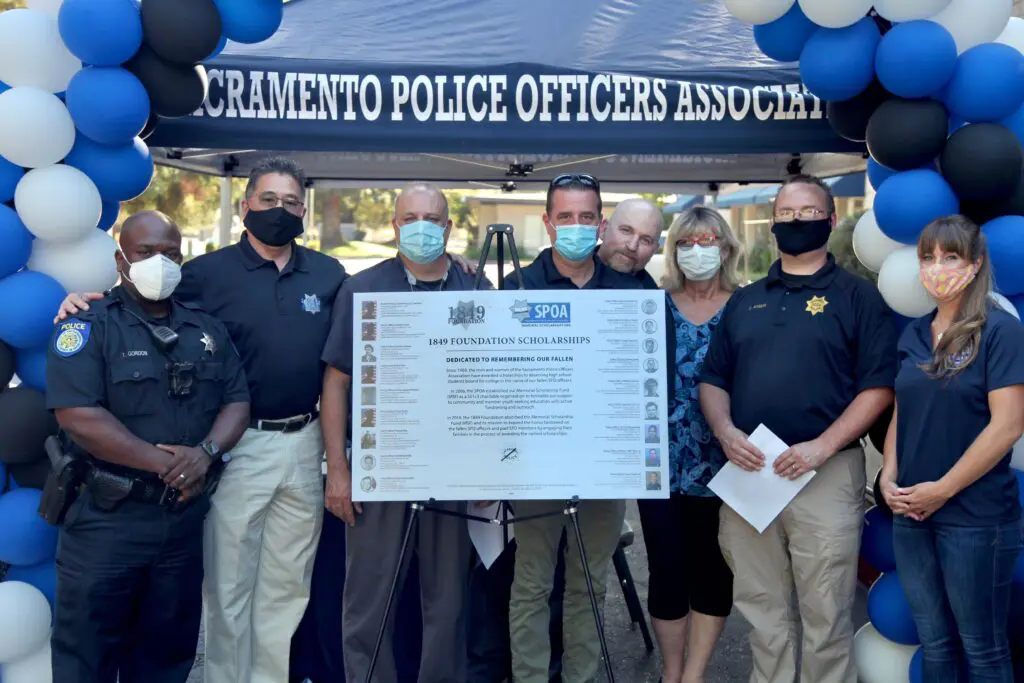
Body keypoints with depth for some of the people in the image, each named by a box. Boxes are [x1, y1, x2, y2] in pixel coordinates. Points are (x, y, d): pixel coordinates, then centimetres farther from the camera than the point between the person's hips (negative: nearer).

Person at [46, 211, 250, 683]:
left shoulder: (206, 329, 10)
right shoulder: (88, 325, -6)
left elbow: (237, 402, 6)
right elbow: (77, 416, -17)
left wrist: (206, 452, -14)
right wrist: (163, 462, -18)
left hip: (185, 516, 5)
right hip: (107, 516, -4)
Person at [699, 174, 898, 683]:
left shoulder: (859, 298, 2)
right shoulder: (744, 301, 15)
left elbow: (878, 387, -6)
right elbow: (713, 380, 14)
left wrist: (822, 447, -17)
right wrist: (725, 431, -6)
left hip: (826, 473, -4)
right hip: (747, 474, 4)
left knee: (825, 617, 4)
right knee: (762, 613, 13)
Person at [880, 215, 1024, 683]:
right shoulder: (913, 335, 10)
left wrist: (943, 489, -14)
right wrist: (889, 478, 0)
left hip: (975, 515, -6)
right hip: (911, 512, 6)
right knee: (933, 642, 16)